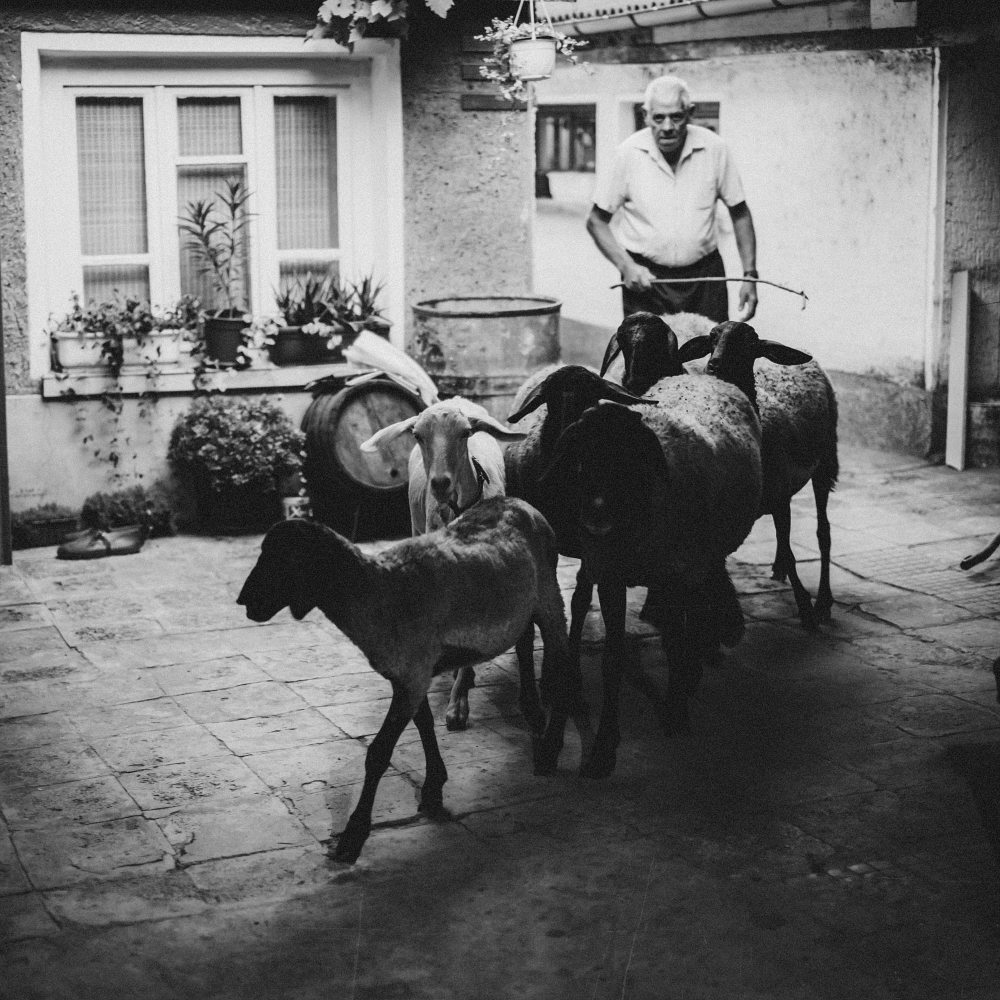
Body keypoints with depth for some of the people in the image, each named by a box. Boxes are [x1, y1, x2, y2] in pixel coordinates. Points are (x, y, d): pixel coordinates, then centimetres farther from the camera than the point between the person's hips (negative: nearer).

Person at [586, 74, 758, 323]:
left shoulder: (713, 149, -4)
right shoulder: (629, 154, -7)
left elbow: (739, 214, 6)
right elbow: (596, 221, 1)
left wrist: (750, 275, -1)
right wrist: (626, 267, -12)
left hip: (705, 275, 1)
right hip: (645, 277, -1)